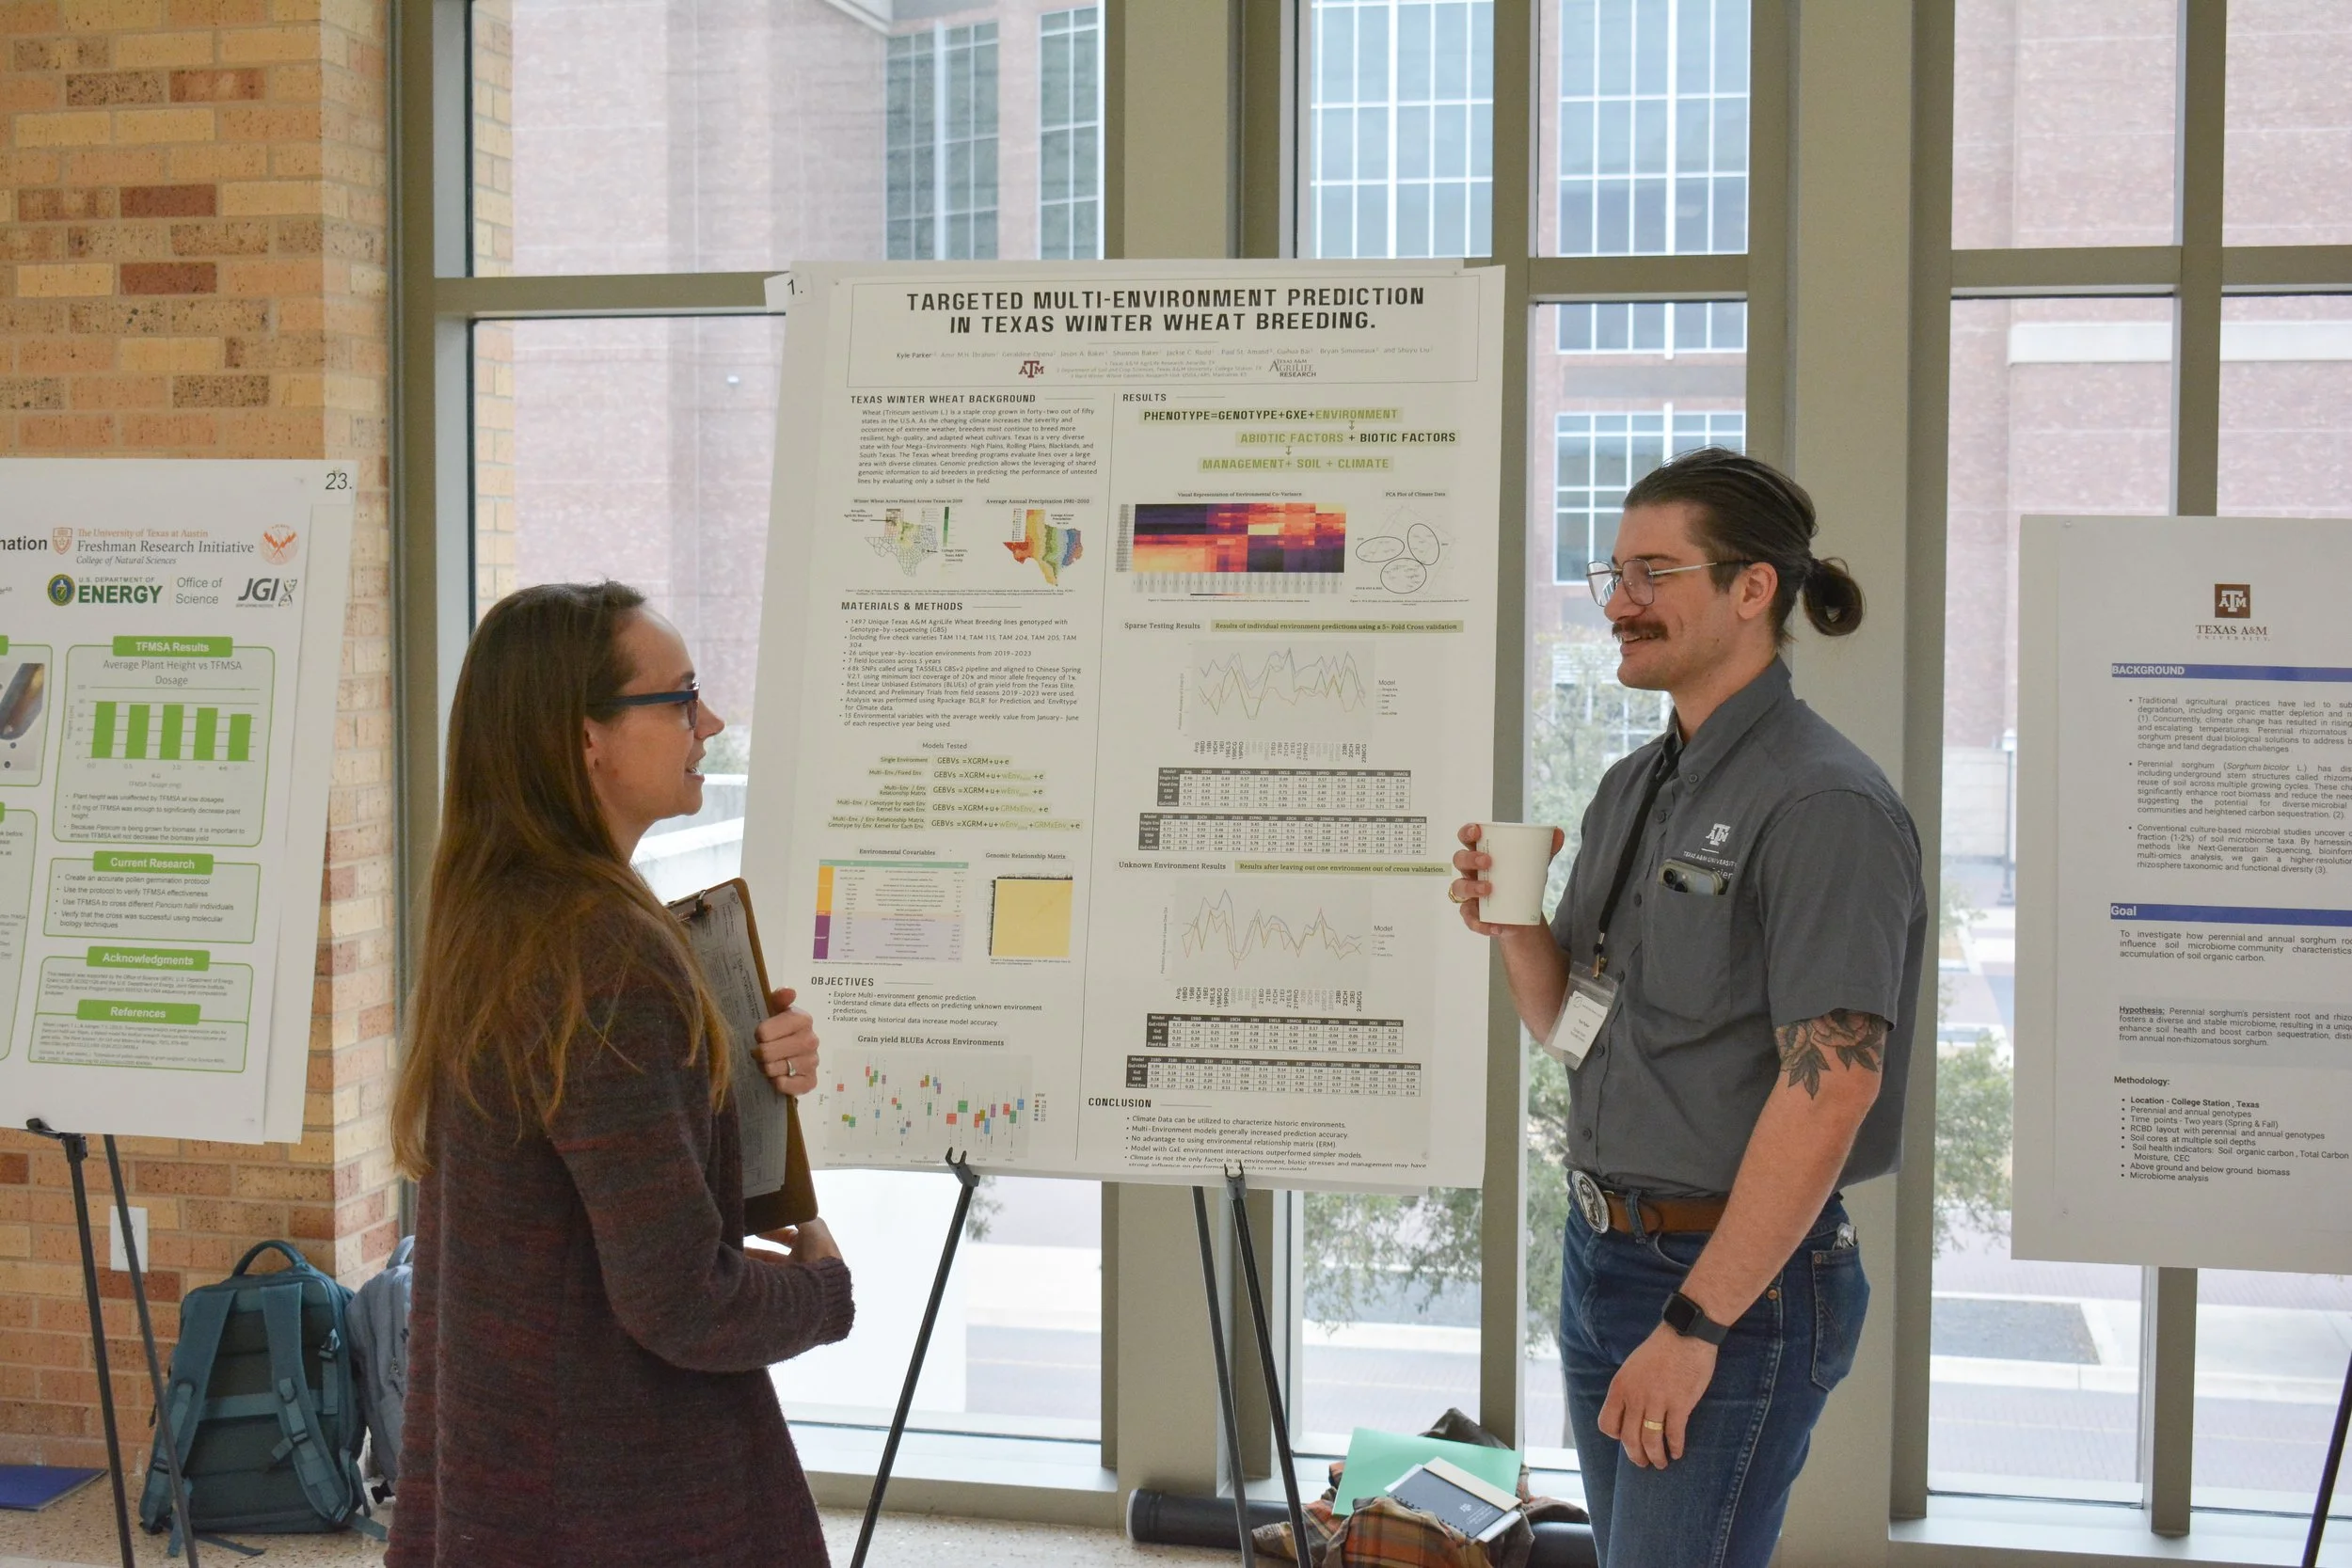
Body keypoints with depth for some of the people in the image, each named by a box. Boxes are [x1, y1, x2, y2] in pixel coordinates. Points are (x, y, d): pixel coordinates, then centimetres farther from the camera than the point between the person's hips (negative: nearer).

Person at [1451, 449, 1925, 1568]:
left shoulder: (1823, 804, -16)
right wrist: (1513, 928, -4)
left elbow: (1830, 1088, -23)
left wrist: (1696, 1322, -23)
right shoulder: (1633, 789, 12)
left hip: (1736, 1271, -8)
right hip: (1603, 1251, 8)